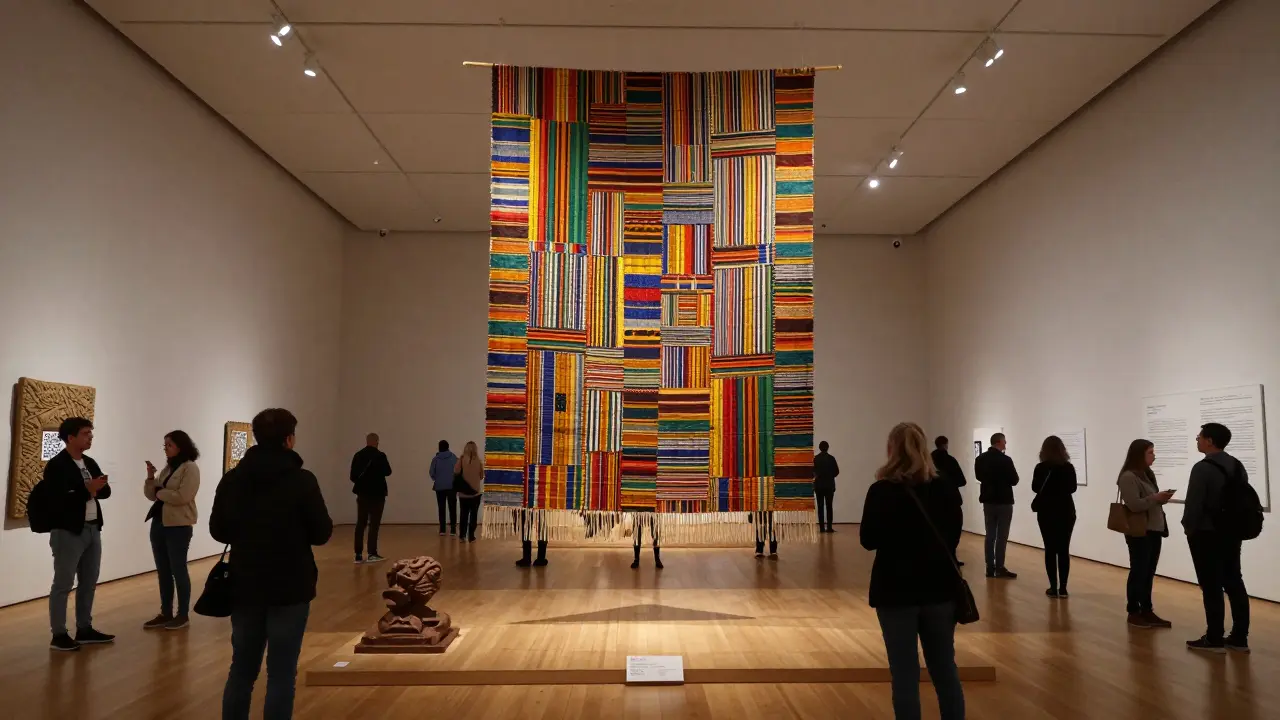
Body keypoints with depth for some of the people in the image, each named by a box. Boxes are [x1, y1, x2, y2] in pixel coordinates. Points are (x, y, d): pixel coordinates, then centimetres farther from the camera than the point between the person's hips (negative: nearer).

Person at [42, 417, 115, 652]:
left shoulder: (90, 463, 12)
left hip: (92, 529, 8)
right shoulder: (56, 465, -11)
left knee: (89, 583, 13)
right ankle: (59, 635, 7)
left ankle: (85, 630, 22)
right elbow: (58, 499, -20)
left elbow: (106, 491, 8)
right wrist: (87, 490, -20)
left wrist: (97, 488, -12)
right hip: (68, 532, -8)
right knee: (63, 584, 0)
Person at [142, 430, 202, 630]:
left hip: (178, 526, -8)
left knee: (178, 570, -1)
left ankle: (183, 616, 9)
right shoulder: (167, 468, 14)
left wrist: (160, 493, -7)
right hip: (159, 523, 8)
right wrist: (150, 477, -2)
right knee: (162, 571, 12)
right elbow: (151, 495, 13)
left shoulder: (190, 468, -9)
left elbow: (182, 497, -20)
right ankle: (165, 614, 21)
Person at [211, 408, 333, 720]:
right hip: (290, 588, -5)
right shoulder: (301, 480, -14)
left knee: (242, 668, 16)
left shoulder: (232, 479, 0)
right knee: (281, 672, 2)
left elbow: (218, 530, 7)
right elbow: (322, 533, -9)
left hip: (245, 586, 5)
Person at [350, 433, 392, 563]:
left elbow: (353, 476, 1)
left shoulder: (357, 455, 1)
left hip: (362, 493, 4)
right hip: (376, 493, -4)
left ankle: (358, 554, 7)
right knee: (374, 523, 1)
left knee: (360, 523, 8)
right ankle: (372, 554, 0)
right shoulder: (380, 455, -13)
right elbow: (387, 472, -4)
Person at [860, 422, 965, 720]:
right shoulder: (943, 489, -1)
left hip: (896, 590, -3)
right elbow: (953, 530, 11)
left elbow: (868, 540, -8)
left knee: (905, 674, 4)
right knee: (945, 668, 14)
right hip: (939, 587, 4)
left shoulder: (881, 491, -12)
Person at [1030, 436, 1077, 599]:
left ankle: (1053, 588, 3)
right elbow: (1073, 488, 7)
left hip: (1047, 512, -2)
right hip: (1066, 512, 2)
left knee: (1050, 550, 4)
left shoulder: (1040, 468, -10)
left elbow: (1035, 487, 0)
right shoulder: (1069, 467, -5)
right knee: (1064, 550, 5)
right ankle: (1063, 588, 5)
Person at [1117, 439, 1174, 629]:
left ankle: (1147, 611, 18)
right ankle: (1134, 612, 7)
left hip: (1154, 530, 8)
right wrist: (1156, 498, -20)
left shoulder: (1147, 474, 14)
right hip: (1139, 532, -8)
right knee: (1138, 572, -1)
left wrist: (1162, 498, 2)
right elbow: (1134, 505, -21)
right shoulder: (1128, 476, -14)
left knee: (1149, 573, 11)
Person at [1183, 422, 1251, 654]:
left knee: (1211, 587, -3)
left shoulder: (1203, 468, -18)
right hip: (1231, 533, 8)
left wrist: (1189, 527, -4)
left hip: (1206, 535, -8)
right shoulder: (1238, 466, 9)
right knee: (1234, 583, 12)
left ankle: (1214, 639, 2)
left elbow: (1193, 504, -19)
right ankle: (1239, 637, 17)